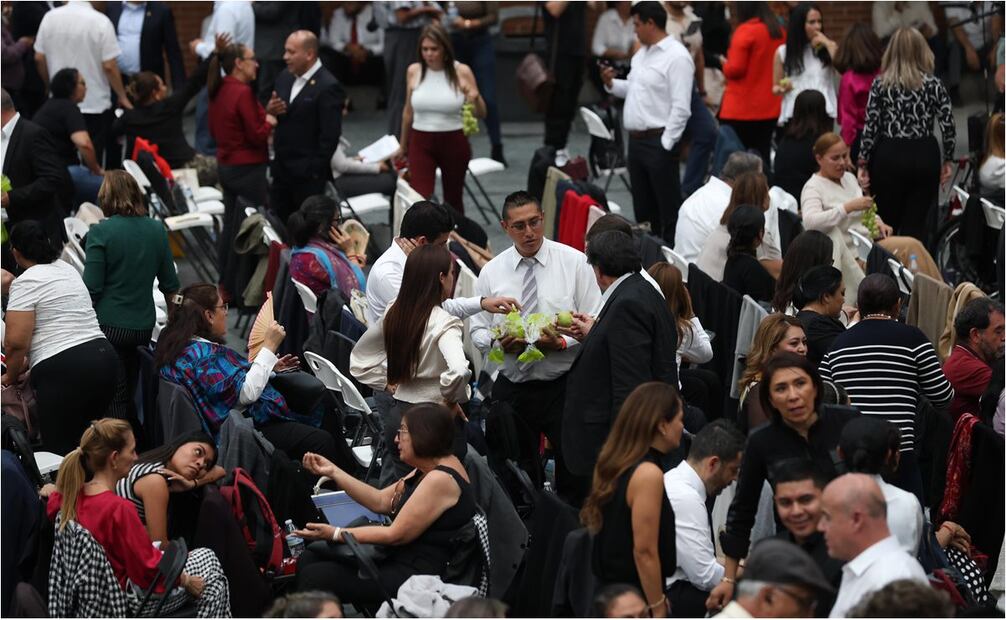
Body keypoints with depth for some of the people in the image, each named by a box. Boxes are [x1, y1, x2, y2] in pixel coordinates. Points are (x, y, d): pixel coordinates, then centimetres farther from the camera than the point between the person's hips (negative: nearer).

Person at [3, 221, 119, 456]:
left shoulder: (25, 282, -6)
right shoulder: (68, 269, 19)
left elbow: (16, 342, -12)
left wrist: (11, 376, 6)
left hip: (62, 369, -8)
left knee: (59, 448, -4)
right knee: (85, 443, 13)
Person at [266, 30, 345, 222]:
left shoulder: (327, 87, -15)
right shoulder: (284, 77, 10)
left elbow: (330, 135, -16)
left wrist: (315, 170, -16)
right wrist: (270, 111, -4)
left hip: (308, 176, -8)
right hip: (282, 170, 8)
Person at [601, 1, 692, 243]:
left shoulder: (676, 57, -13)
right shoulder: (641, 54, 15)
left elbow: (681, 108, -18)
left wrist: (666, 145, -19)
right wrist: (611, 84, 7)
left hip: (659, 143, -9)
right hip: (636, 140, 9)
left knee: (668, 210, -6)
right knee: (643, 207, 15)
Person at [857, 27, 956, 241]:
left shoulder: (880, 84, -4)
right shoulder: (934, 85, -2)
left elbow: (870, 126, -6)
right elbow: (948, 126, -2)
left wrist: (863, 163, 1)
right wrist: (948, 160, 11)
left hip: (889, 158, -1)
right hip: (925, 157, 1)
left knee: (886, 224, 9)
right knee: (917, 224, 4)